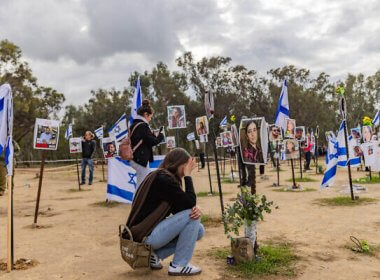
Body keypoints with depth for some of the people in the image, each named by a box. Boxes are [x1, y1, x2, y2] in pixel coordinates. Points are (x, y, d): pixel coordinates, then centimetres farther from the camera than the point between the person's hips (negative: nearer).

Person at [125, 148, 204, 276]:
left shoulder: (160, 176, 11)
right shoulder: (164, 179, -19)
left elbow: (179, 208, 11)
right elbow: (190, 202, -20)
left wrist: (195, 209, -10)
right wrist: (188, 175, -12)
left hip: (148, 231, 10)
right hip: (146, 235, -10)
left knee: (199, 230, 8)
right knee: (191, 217, -15)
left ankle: (154, 255, 9)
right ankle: (178, 265, -5)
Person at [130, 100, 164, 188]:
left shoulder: (134, 125, 12)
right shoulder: (143, 126, -16)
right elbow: (152, 141, -15)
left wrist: (153, 135, 12)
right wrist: (160, 135, 2)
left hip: (135, 158, 10)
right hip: (140, 159, -10)